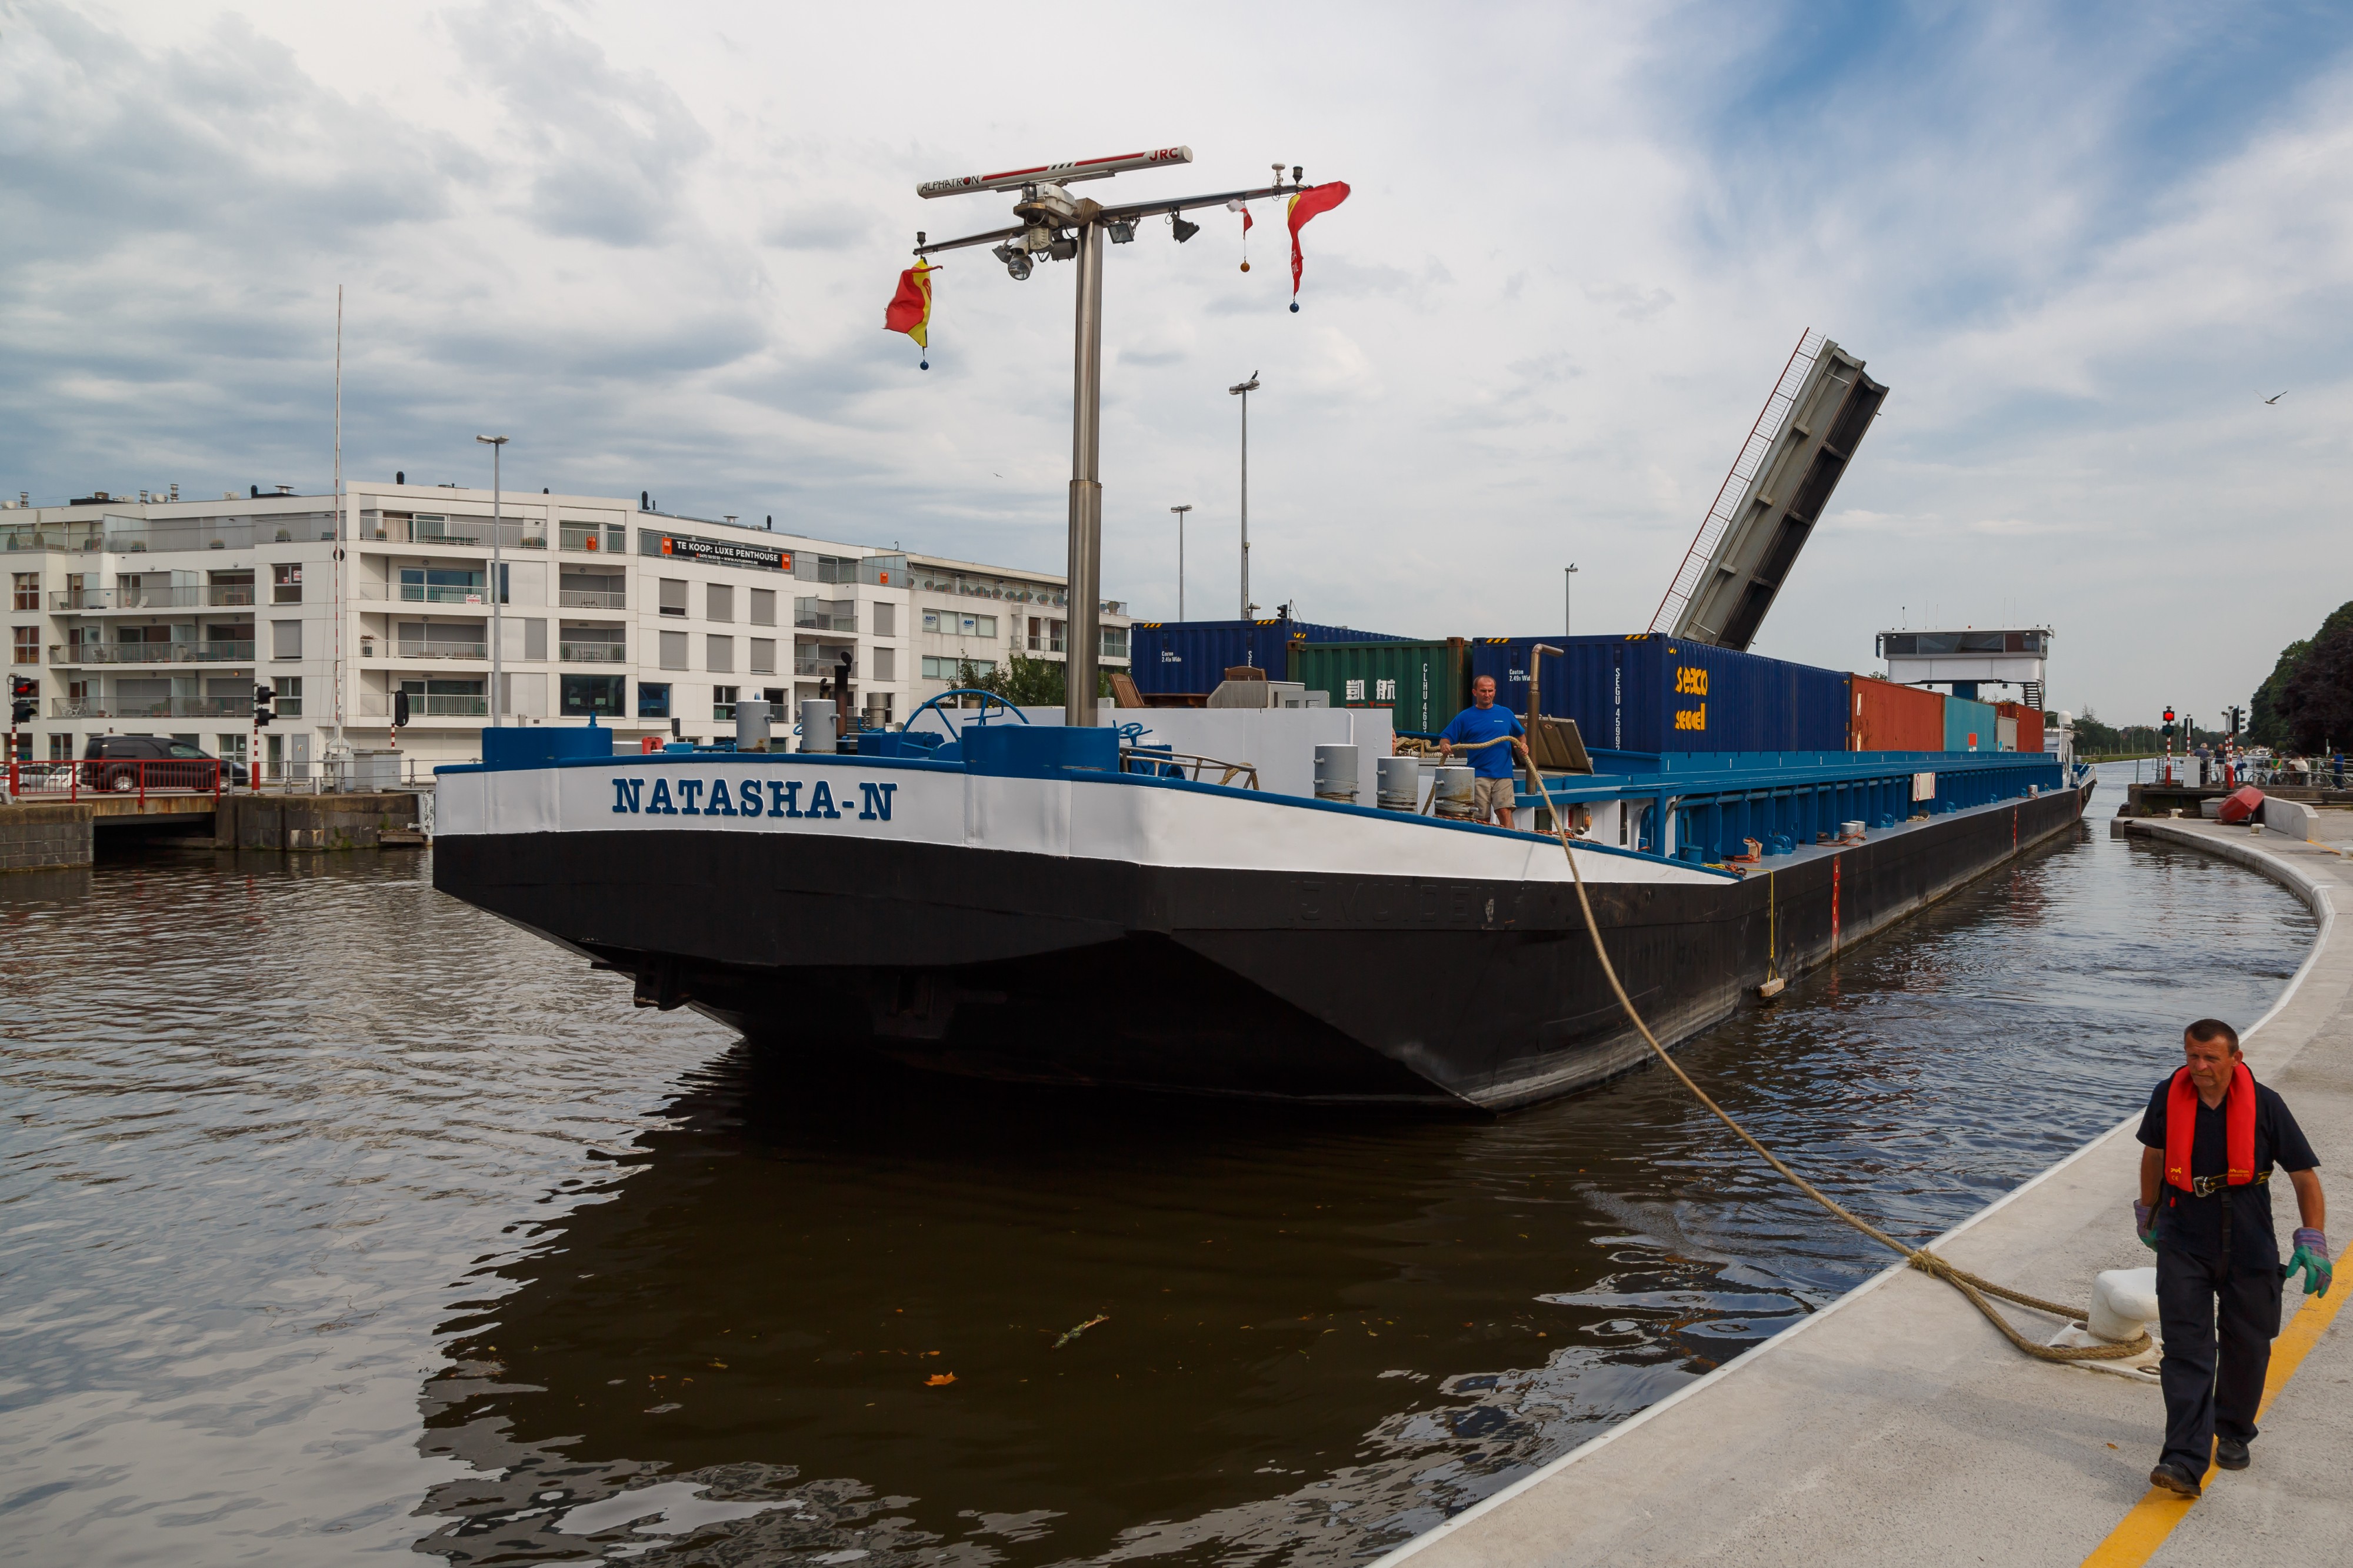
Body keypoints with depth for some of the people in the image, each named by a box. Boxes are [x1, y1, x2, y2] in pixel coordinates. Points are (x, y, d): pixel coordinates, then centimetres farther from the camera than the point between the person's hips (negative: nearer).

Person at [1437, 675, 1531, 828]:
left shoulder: (1506, 714, 13)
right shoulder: (1465, 717, 7)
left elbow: (1520, 734, 24)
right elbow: (1445, 738, 4)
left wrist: (1523, 746, 2)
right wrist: (1444, 746, -19)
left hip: (1503, 774, 0)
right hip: (1479, 775, 0)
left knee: (1505, 813, -15)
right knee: (1482, 819, 2)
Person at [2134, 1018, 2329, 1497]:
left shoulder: (2264, 1106, -13)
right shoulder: (2169, 1097, -8)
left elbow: (2305, 1176, -6)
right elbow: (2154, 1153, 11)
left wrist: (2312, 1244, -15)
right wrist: (2148, 1215, 21)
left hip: (2249, 1249, 0)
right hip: (2184, 1246, 0)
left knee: (2247, 1346, 13)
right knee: (2186, 1350, -8)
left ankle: (2233, 1434, 38)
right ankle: (2185, 1462, -13)